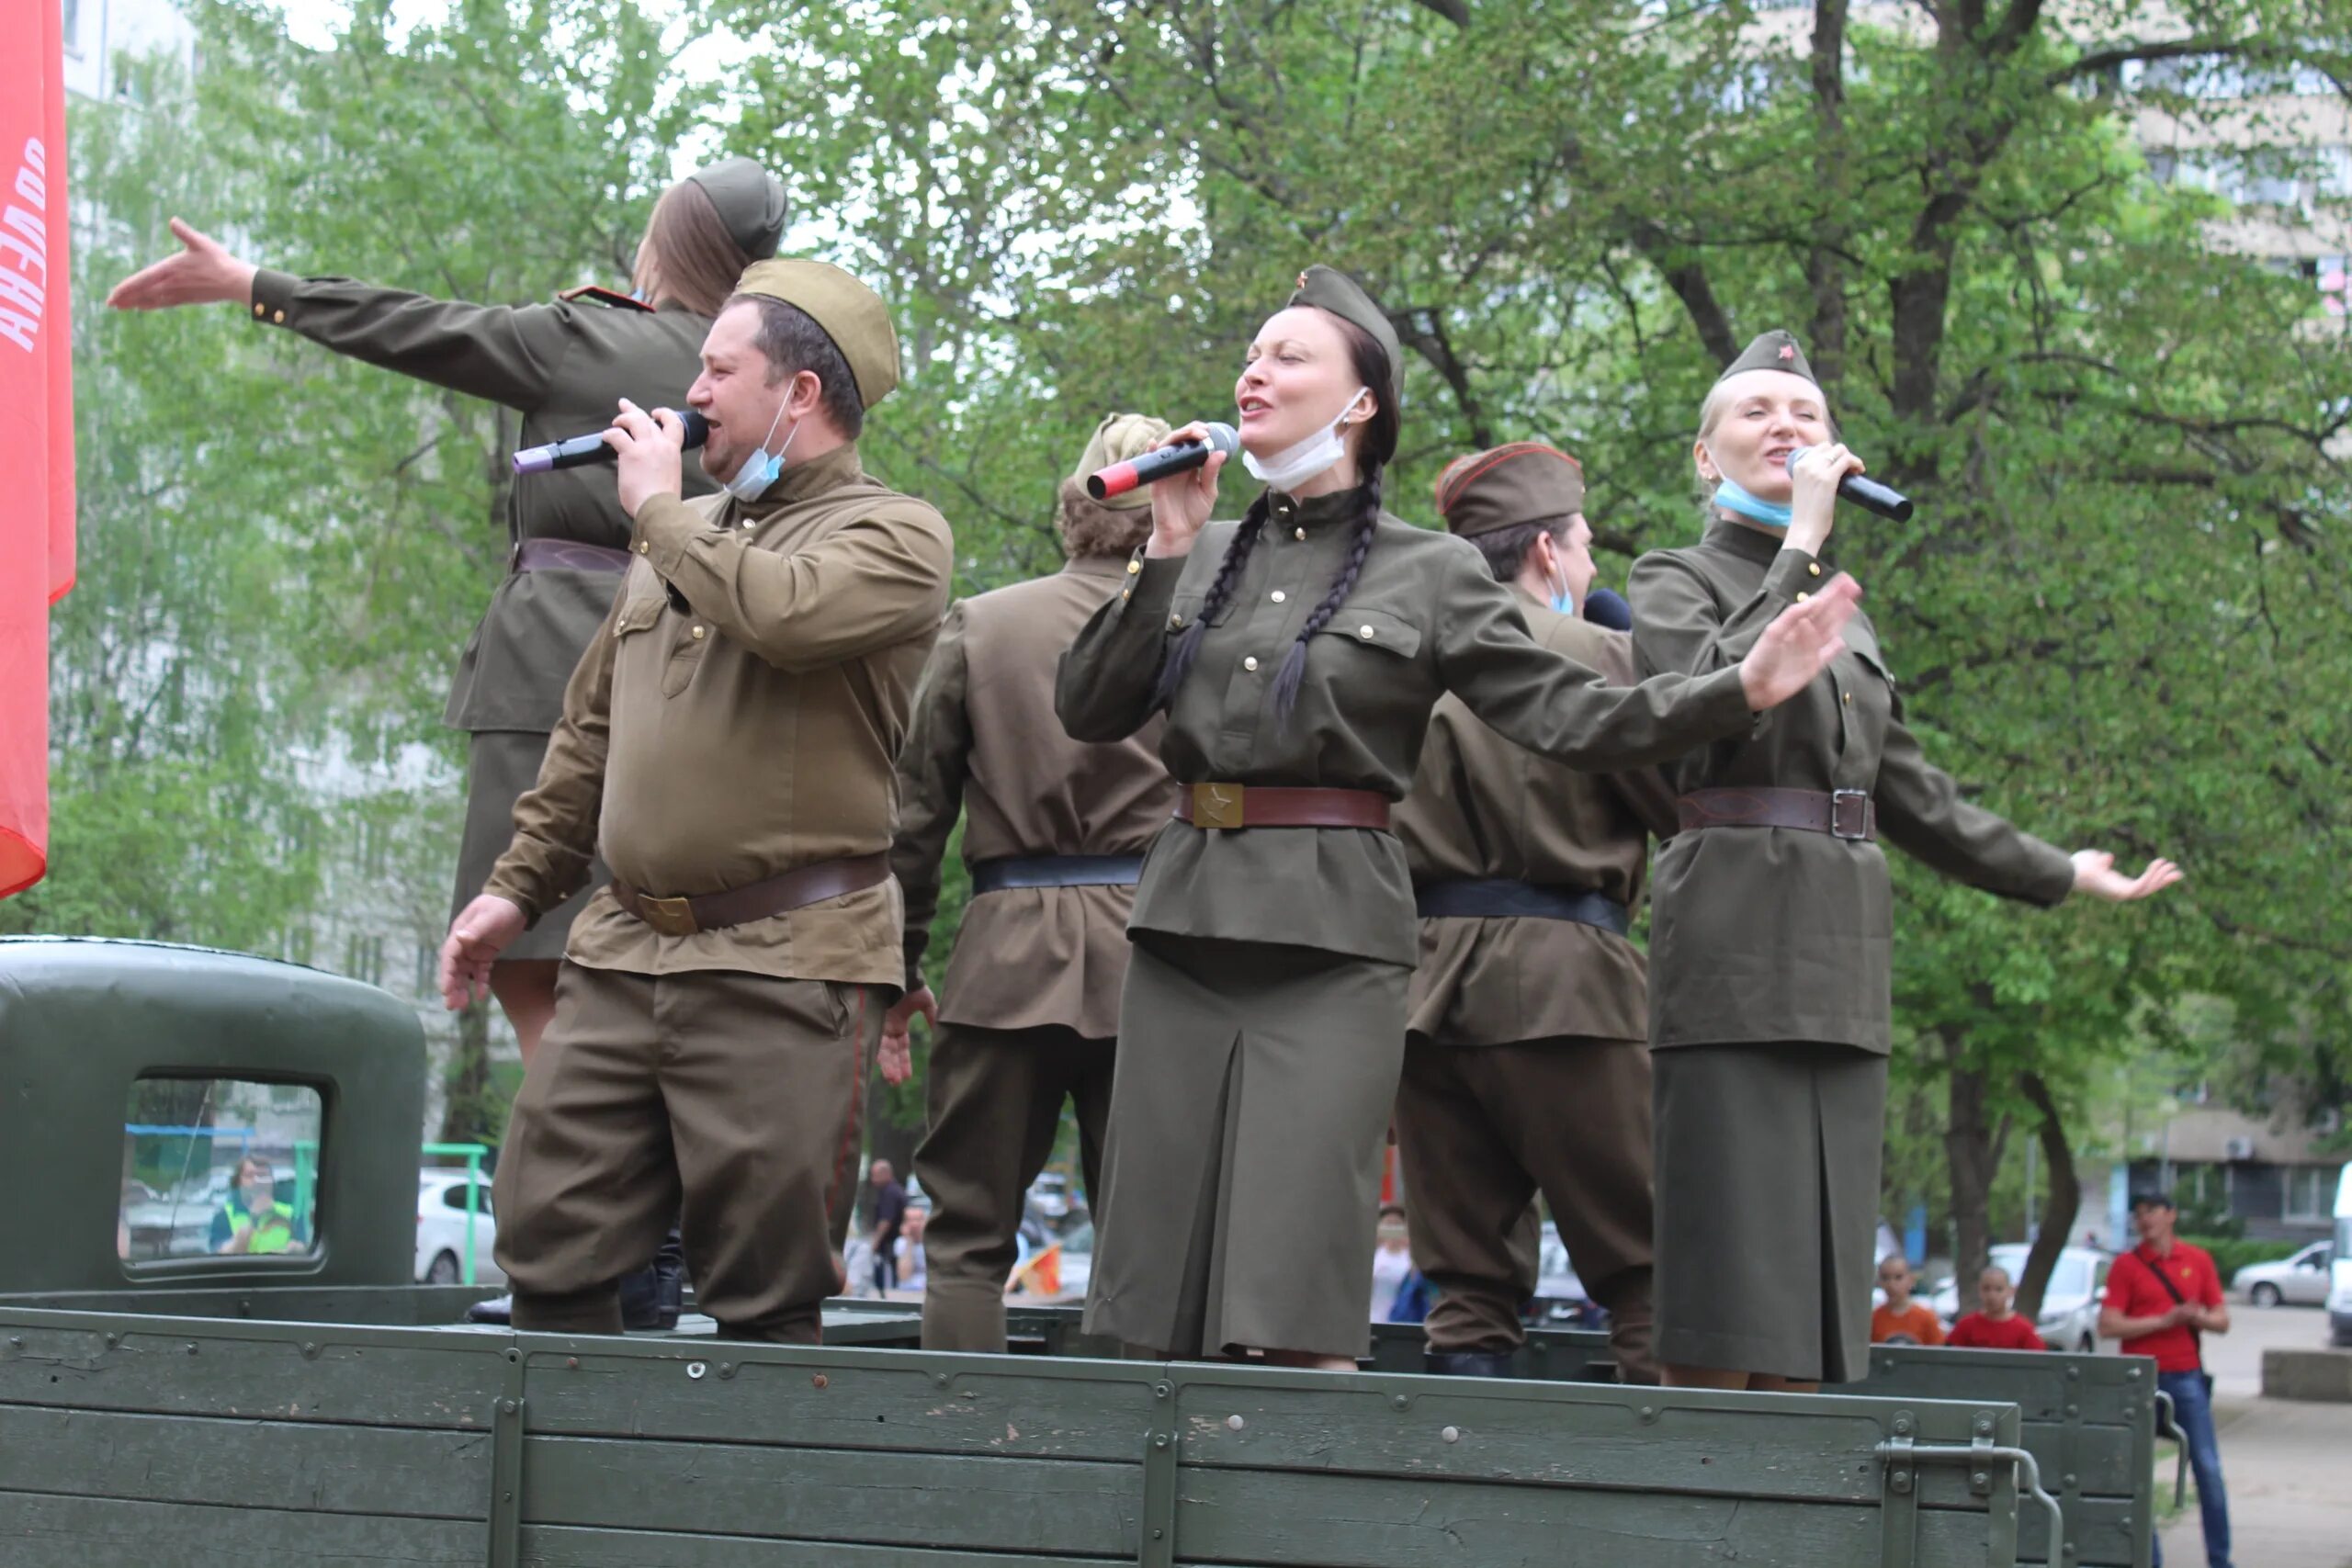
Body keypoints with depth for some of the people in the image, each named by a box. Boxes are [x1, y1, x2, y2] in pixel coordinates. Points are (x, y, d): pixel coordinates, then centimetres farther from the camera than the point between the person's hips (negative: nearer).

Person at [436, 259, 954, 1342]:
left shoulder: (894, 536, -2)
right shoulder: (683, 537, 21)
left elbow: (782, 613, -24)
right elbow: (591, 727, 26)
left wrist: (659, 509, -8)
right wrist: (520, 884, 21)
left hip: (783, 968, -7)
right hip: (623, 951, 7)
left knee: (764, 1296, -2)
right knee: (546, 1246, 5)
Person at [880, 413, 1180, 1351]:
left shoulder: (980, 625, 4)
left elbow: (914, 807, 5)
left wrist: (899, 966, 12)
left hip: (1008, 956, 0)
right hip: (1151, 955, 0)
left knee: (969, 1236, 6)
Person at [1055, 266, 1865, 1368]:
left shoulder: (1431, 574, 5)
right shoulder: (1205, 557, 15)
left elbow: (1570, 717, 0)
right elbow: (1087, 710, 7)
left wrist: (1746, 690, -11)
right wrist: (1166, 553, 1)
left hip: (1331, 935, -4)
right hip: (1183, 920, 4)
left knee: (1293, 1314, -10)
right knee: (1160, 1299, 4)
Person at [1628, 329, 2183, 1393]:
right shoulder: (1674, 581, 5)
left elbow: (1910, 795, 29)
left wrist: (2056, 874, 33)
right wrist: (1801, 541, -11)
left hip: (1841, 958, 7)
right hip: (1733, 938, -7)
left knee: (1811, 1304, 2)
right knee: (1726, 1290, -12)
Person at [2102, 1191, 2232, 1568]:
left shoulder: (2198, 1260, 8)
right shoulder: (2126, 1265, 1)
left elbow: (2222, 1320, 11)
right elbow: (2107, 1326, -8)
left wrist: (2199, 1318, -11)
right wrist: (2165, 1320, -14)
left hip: (2187, 1377, 2)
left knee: (2208, 1469, 0)